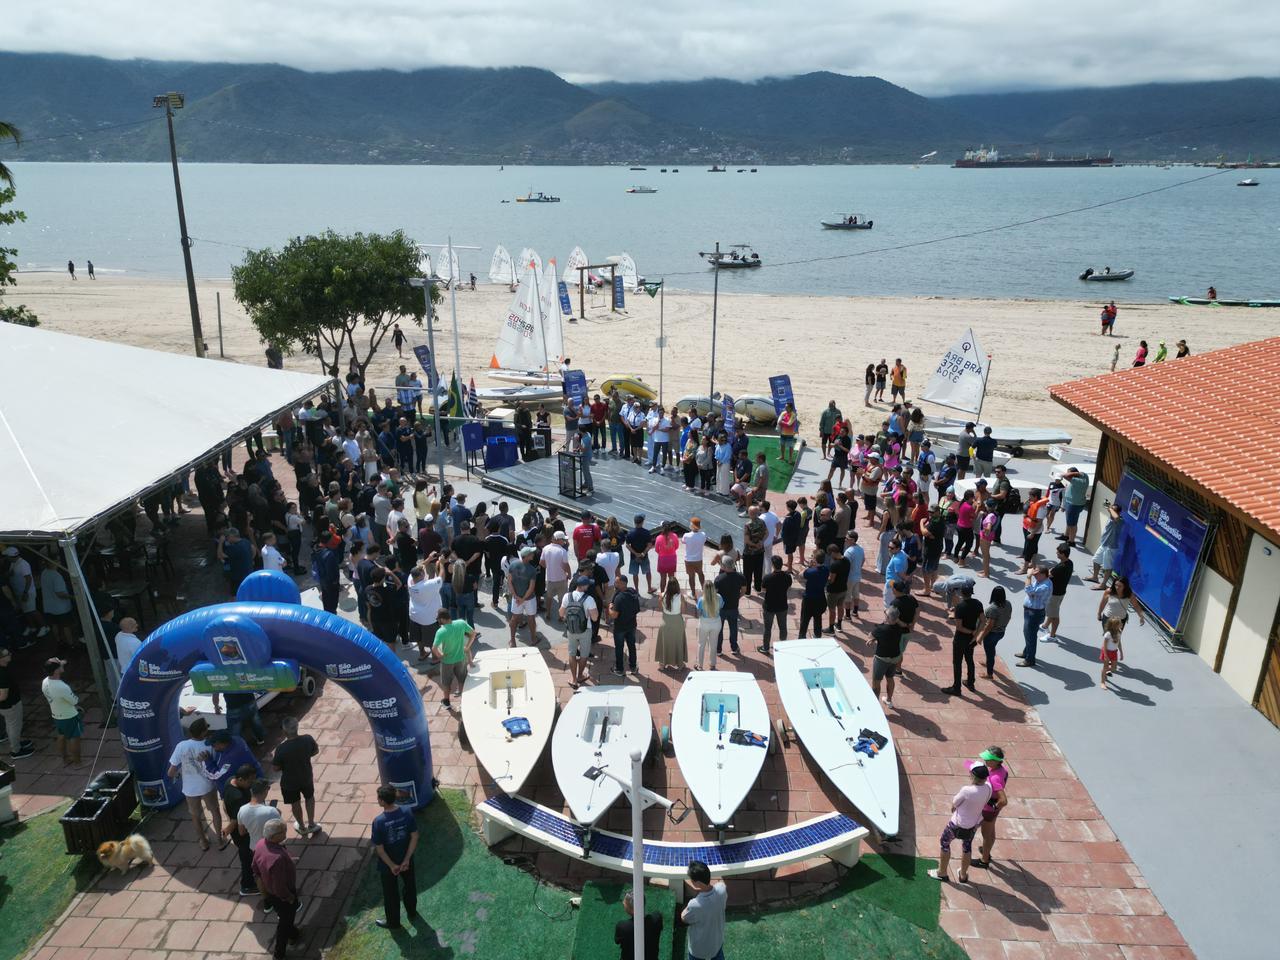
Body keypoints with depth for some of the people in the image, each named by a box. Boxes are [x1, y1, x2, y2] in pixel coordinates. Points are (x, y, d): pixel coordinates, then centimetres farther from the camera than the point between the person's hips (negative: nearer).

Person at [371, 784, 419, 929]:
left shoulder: (379, 821, -30)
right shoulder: (407, 813, -20)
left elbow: (379, 849, -21)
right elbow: (414, 837, -13)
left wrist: (392, 865, -9)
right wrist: (406, 859, -7)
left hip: (387, 864, -3)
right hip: (406, 860, 3)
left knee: (390, 893, 21)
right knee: (410, 886, 28)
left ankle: (393, 922, 41)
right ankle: (412, 912, 50)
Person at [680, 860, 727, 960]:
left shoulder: (695, 905, -43)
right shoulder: (721, 889, -30)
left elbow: (684, 919, -19)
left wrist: (696, 891, -19)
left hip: (699, 947, -4)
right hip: (717, 940, 4)